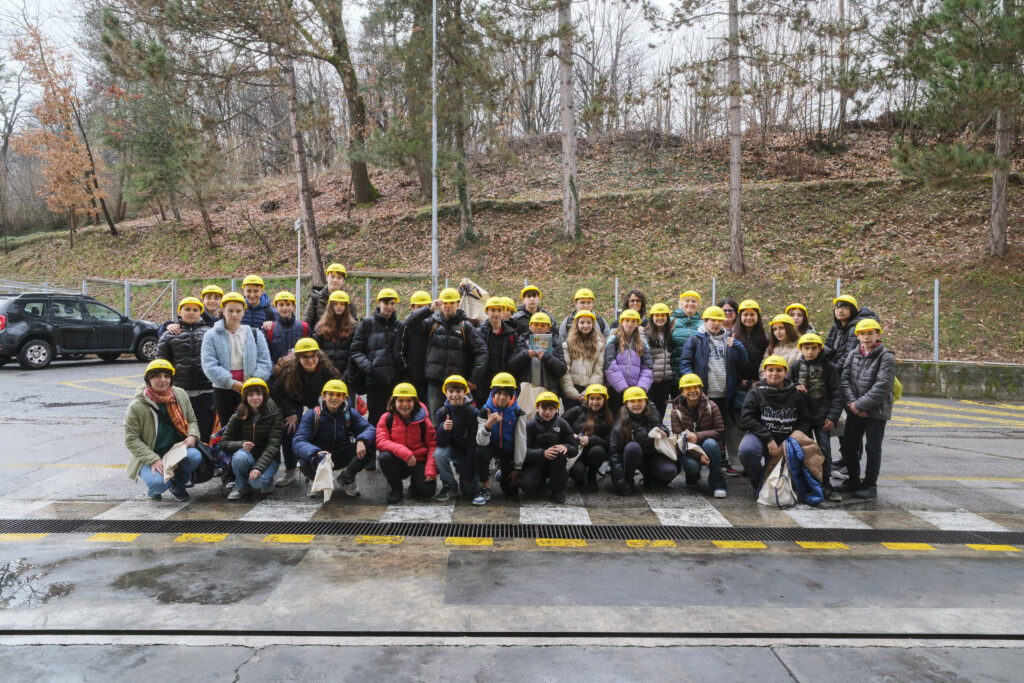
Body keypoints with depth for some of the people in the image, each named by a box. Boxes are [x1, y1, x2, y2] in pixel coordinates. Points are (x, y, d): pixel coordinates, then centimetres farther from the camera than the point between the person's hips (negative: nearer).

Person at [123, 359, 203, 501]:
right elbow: (131, 440, -9)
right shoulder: (136, 407, -10)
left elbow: (192, 421, 13)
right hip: (148, 456, -3)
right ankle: (153, 489, 12)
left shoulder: (180, 395, 2)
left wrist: (192, 436, -12)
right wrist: (154, 460, -20)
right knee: (158, 484, -31)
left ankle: (178, 485, 3)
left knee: (195, 456, -30)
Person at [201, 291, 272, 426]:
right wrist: (232, 383, -16)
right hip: (223, 389, 0)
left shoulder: (255, 334, 11)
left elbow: (265, 362, 3)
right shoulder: (211, 335, 6)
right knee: (227, 426, 2)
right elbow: (209, 364, -6)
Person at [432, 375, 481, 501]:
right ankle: (450, 487, -10)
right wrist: (443, 428, -34)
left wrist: (468, 473, -17)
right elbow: (441, 443, -11)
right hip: (452, 449, 2)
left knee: (469, 490, -7)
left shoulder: (473, 412, -17)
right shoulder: (442, 413, -9)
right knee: (438, 454, -31)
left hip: (468, 452, -2)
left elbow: (474, 443, -15)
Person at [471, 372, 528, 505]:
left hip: (509, 451, 1)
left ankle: (502, 473, 33)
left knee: (512, 491, -3)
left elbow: (521, 441, -9)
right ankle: (486, 489, -16)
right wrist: (488, 424, -44)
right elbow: (481, 442, -24)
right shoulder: (484, 411, -16)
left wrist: (517, 468, -8)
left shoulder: (518, 413, -15)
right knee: (480, 451, -37)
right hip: (491, 447, -1)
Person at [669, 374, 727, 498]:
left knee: (709, 443, -34)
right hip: (688, 450, 0)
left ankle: (717, 484, -20)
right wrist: (698, 455, -29)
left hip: (710, 447, 0)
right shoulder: (676, 412, -5)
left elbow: (720, 431, -10)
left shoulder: (711, 406, -4)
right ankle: (693, 477, 10)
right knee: (691, 465, -32)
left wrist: (697, 436, -25)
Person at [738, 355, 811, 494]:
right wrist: (768, 439, -18)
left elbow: (805, 421, 7)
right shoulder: (756, 393, 2)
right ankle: (760, 487, -8)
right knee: (747, 450, -34)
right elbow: (747, 418, -8)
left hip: (786, 440, 3)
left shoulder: (796, 395, 9)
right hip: (760, 437, -2)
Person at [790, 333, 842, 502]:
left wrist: (833, 417, -8)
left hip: (822, 417, -2)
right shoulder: (795, 367, 4)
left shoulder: (828, 367, -2)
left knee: (825, 450, -1)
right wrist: (795, 389, -10)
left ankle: (826, 485, 8)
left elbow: (836, 394, -1)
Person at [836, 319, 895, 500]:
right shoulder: (853, 355, 6)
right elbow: (845, 379, 0)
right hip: (855, 410, 5)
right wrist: (852, 403, -13)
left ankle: (870, 485, 16)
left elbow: (882, 387, -18)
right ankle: (854, 480, 29)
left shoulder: (886, 357, -10)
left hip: (877, 411, -5)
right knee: (848, 445, 11)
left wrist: (860, 404, -18)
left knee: (873, 448, 3)